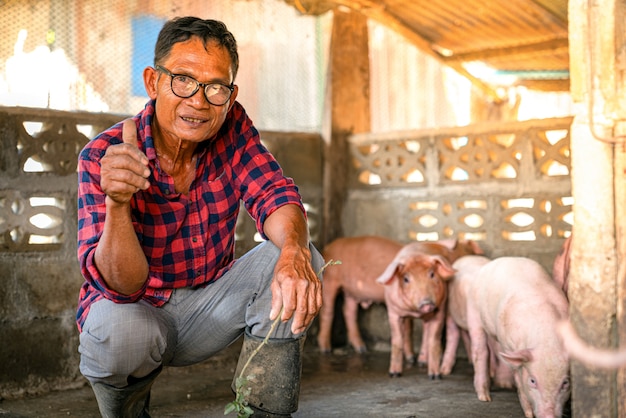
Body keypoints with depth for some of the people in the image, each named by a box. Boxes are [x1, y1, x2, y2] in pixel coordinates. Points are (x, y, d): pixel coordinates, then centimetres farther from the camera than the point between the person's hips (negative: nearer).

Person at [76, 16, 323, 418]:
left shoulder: (232, 128, -8)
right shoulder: (102, 156, -20)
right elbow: (122, 284, -25)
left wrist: (294, 250, -43)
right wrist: (118, 203, -46)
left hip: (208, 305, 4)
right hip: (138, 308, -3)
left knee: (296, 260, -20)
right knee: (119, 332, -37)